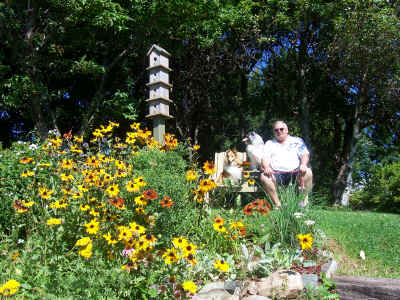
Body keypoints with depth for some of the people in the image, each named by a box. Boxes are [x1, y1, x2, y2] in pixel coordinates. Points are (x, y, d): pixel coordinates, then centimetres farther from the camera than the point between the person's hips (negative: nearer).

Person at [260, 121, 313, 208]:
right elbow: (264, 158, 8)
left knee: (308, 172, -31)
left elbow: (305, 154, 7)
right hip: (276, 174, 1)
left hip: (295, 173, 0)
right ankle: (278, 204, -24)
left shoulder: (297, 141, 20)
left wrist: (303, 164, -17)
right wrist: (266, 167, -16)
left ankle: (304, 203, -21)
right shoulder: (269, 143, 22)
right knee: (264, 176, -30)